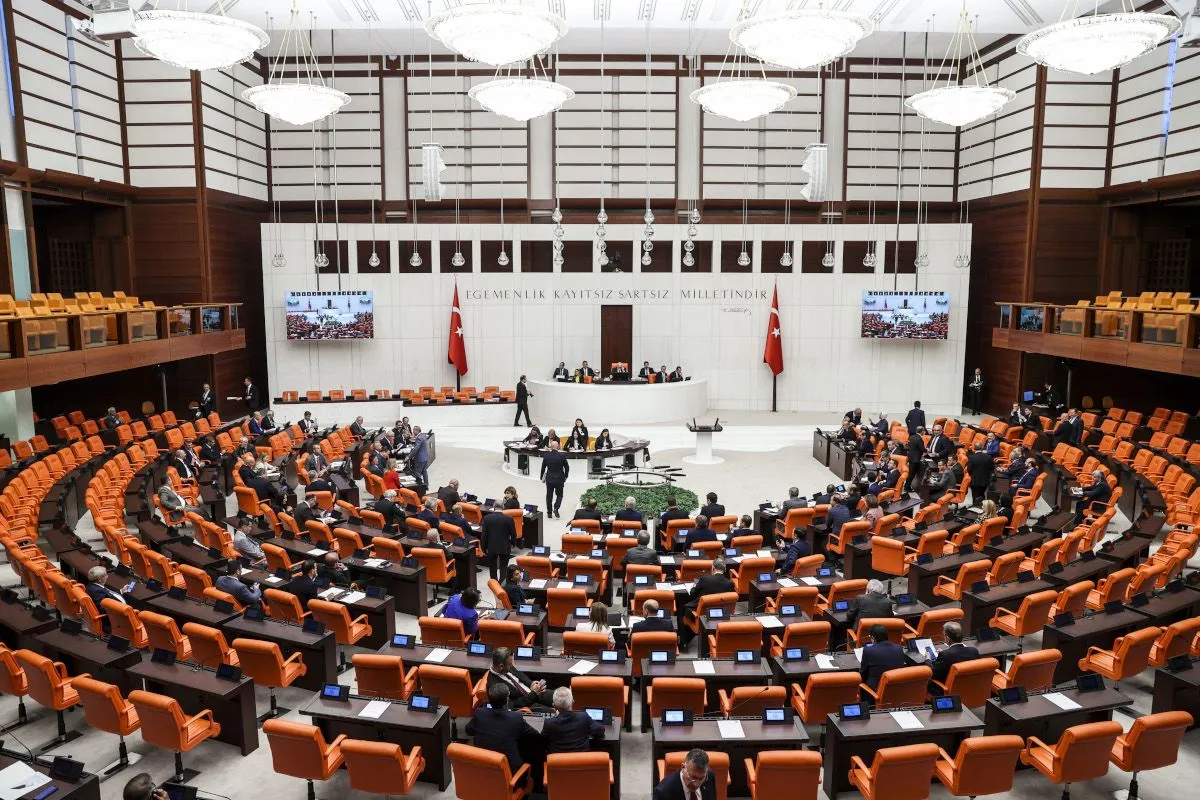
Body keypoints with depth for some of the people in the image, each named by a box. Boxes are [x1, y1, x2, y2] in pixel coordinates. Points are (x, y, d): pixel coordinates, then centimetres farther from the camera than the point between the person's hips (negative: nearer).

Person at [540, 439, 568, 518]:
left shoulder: (546, 456, -7)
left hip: (549, 479, 2)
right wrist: (565, 476, 12)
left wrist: (542, 477, 17)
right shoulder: (562, 456, -12)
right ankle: (556, 508, -8)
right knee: (559, 495, 14)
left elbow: (543, 467, 2)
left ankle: (549, 512, 17)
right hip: (559, 479, -1)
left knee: (549, 496, 13)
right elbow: (567, 467, -4)